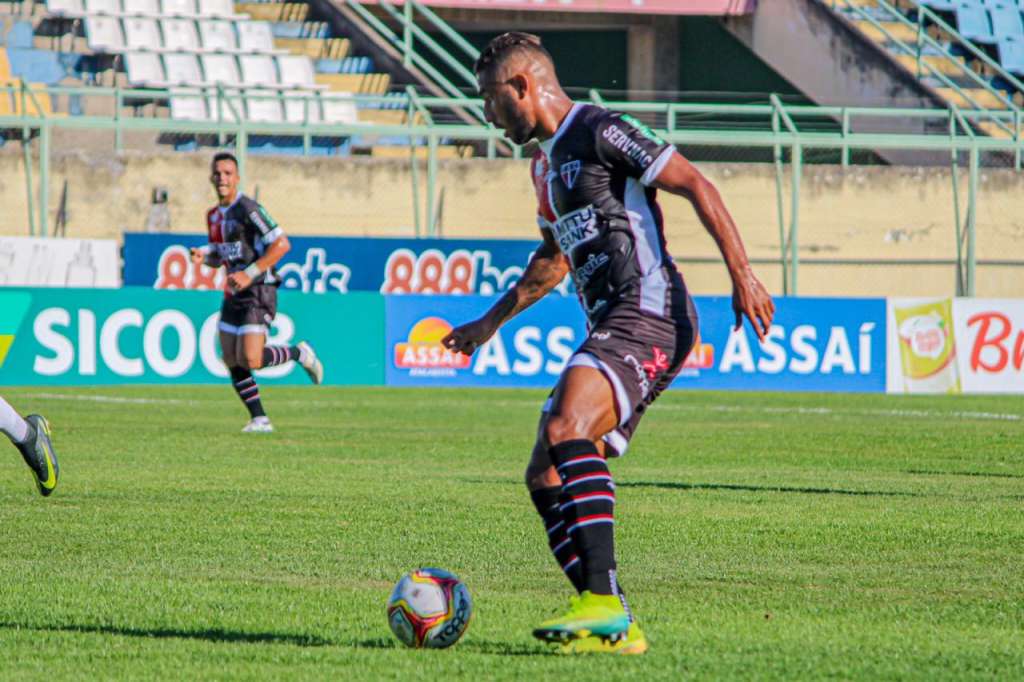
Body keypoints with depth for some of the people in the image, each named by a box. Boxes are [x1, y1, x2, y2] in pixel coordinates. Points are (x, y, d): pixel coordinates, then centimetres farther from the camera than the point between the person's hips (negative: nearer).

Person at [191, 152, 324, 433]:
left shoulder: (247, 209, -15)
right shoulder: (214, 215, 12)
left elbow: (282, 244, -19)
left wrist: (249, 274, -22)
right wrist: (202, 255, 0)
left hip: (258, 292, -8)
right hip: (234, 294, 8)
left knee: (250, 360, -17)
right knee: (232, 362, 2)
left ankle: (298, 353, 9)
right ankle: (260, 420, 10)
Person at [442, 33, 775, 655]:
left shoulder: (601, 132, -6)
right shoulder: (547, 162, 23)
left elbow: (695, 185, -11)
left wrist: (742, 275, -19)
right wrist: (491, 322, 45)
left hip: (648, 314, -10)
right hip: (610, 327, 10)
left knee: (567, 429, -29)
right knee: (545, 477, 2)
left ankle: (604, 602, -34)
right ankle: (615, 628, 0)